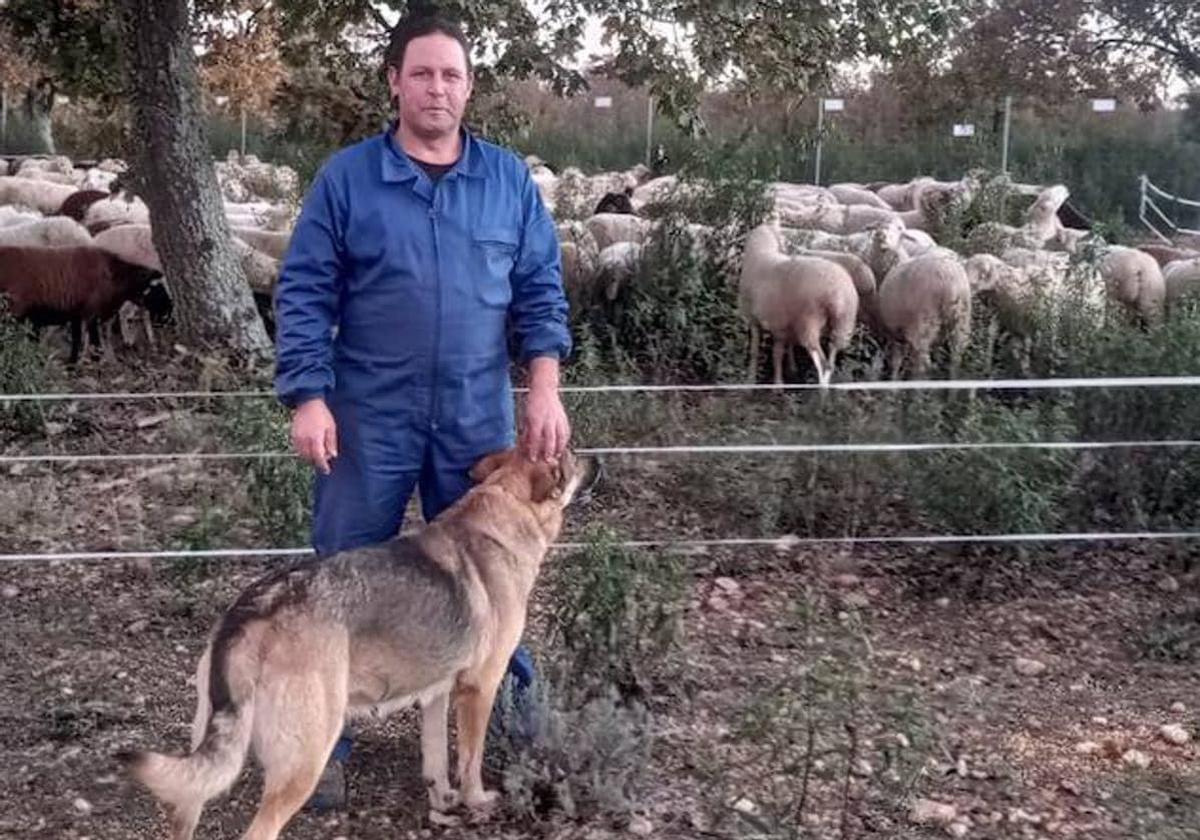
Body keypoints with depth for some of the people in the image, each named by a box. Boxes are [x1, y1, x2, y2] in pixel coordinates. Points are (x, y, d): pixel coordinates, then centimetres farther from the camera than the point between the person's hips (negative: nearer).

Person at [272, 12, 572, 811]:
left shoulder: (510, 181, 4)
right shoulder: (346, 178, -2)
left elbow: (541, 291, 5)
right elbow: (304, 296, -4)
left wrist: (544, 389, -5)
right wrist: (309, 399, -12)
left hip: (480, 419, 2)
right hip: (369, 419, -1)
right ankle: (326, 738, 20)